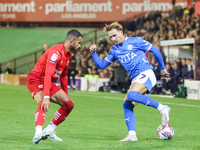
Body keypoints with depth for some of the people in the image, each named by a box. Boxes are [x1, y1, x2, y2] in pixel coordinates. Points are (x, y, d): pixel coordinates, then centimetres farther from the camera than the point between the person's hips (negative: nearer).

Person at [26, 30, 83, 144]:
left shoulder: (69, 56, 9)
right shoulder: (56, 52, -23)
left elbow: (63, 76, 22)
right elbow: (48, 75, -33)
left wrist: (66, 95, 22)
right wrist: (46, 97, -41)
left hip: (50, 83, 10)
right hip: (36, 79, -10)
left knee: (69, 104, 3)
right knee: (43, 105, -35)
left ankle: (49, 131, 8)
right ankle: (38, 133, -52)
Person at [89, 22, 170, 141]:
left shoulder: (135, 41, -1)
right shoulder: (115, 50, 17)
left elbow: (155, 50, 4)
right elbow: (101, 65, 18)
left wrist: (163, 68, 7)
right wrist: (94, 53, 2)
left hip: (146, 74, -7)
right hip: (136, 79, 7)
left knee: (132, 95, -30)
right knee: (127, 105, -6)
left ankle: (162, 108, -24)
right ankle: (132, 135, -9)